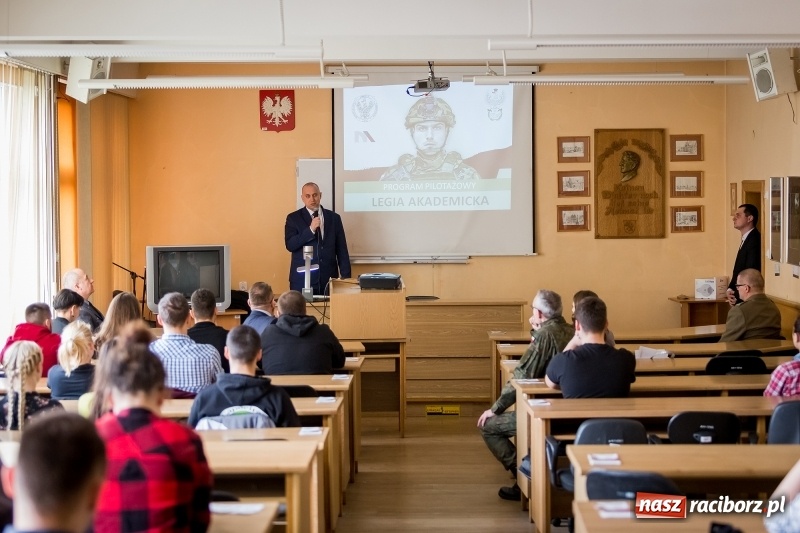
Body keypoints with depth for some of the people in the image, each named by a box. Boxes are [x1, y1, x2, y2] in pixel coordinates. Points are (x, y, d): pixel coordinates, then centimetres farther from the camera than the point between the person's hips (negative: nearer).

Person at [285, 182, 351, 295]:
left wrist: (346, 277, 2)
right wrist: (311, 229, -17)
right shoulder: (293, 218, 4)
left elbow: (341, 250, 8)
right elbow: (290, 245, -9)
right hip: (302, 279, -2)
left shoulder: (334, 218, 9)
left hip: (329, 278, 2)